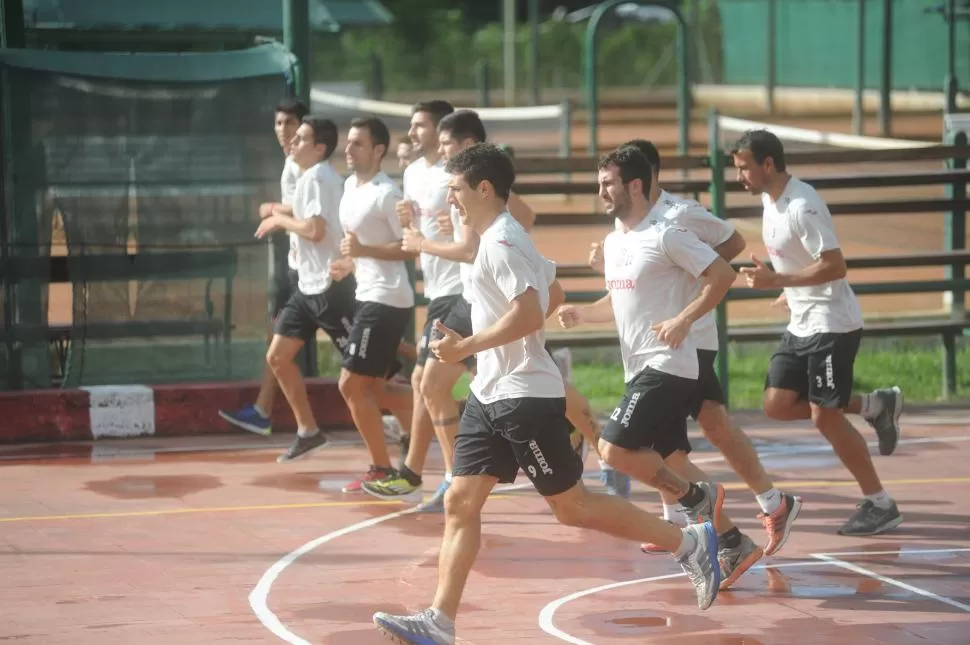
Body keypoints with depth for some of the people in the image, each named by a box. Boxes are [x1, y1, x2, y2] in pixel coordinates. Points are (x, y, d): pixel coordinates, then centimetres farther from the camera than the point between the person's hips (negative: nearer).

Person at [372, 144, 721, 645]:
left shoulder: (501, 242, -17)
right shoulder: (501, 238, 14)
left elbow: (529, 312, -28)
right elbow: (552, 294, 26)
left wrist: (466, 347, -24)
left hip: (526, 398, -10)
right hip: (491, 396, 10)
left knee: (571, 507, -2)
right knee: (460, 503, 2)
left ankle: (689, 543, 9)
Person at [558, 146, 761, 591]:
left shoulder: (666, 234, -13)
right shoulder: (614, 241, 14)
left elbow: (723, 274, -15)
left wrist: (684, 320, -22)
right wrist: (582, 314, 8)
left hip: (667, 366, -9)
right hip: (640, 369, 9)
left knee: (615, 449, -17)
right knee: (670, 461, 9)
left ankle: (696, 497, 0)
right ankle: (734, 545, 16)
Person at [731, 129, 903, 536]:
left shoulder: (802, 206, -22)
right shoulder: (770, 199, 7)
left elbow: (835, 265, -26)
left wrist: (777, 280, -26)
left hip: (831, 324, -9)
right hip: (800, 324, 10)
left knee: (824, 416, -8)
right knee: (777, 406, 5)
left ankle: (881, 505, 4)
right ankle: (874, 406, 18)